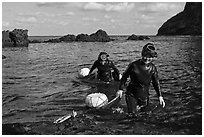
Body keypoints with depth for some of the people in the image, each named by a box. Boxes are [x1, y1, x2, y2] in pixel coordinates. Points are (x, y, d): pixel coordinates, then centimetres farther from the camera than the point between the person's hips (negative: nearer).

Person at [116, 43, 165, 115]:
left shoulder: (153, 68, -5)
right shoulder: (134, 65, -16)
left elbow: (156, 83, 4)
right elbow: (124, 76, -3)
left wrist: (160, 96, -1)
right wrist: (120, 89, -6)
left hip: (144, 96, 4)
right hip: (132, 94, -4)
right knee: (132, 114, -8)